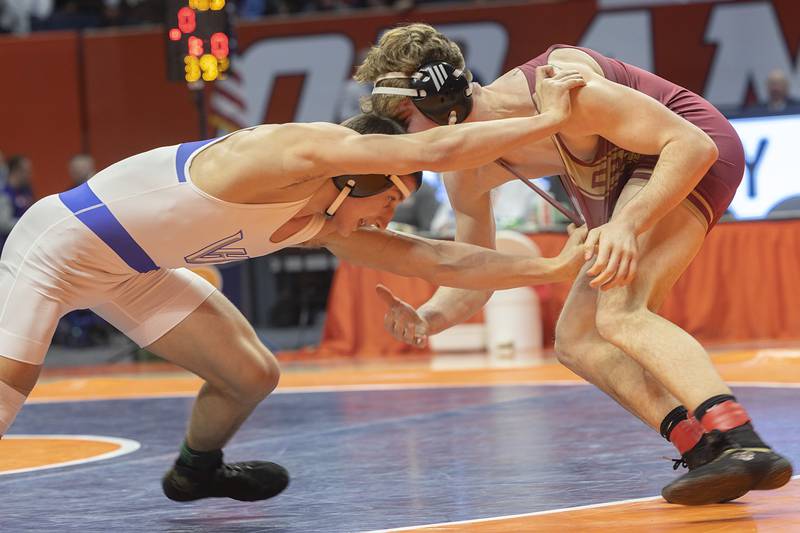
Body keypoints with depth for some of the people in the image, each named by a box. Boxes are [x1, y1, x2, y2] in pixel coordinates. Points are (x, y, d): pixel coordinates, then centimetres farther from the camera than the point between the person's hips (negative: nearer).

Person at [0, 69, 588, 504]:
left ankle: (196, 471, 35)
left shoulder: (327, 229, -2)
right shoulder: (295, 149, -28)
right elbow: (433, 151, -34)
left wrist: (553, 266, 4)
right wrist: (548, 120, -26)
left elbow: (439, 260, 5)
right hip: (55, 248, -8)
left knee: (253, 376, 7)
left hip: (130, 268, 9)